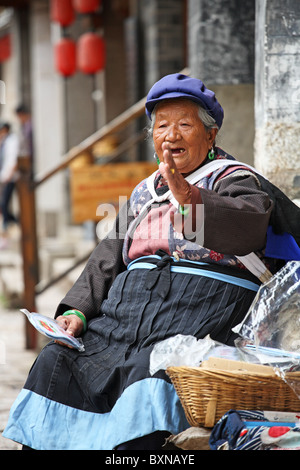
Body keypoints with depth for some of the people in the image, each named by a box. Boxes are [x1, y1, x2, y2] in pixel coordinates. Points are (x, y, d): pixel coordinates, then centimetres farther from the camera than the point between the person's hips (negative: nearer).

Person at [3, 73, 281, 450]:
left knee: (153, 368, -34)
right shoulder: (144, 191, 27)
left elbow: (251, 226, -16)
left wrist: (187, 196, -32)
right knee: (57, 360, -14)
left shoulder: (232, 178, 7)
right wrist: (78, 309, 5)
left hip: (202, 303, -6)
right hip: (131, 300, 6)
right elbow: (108, 258, 23)